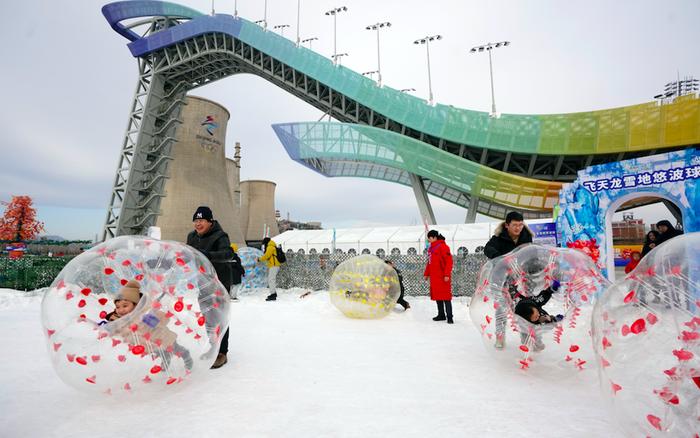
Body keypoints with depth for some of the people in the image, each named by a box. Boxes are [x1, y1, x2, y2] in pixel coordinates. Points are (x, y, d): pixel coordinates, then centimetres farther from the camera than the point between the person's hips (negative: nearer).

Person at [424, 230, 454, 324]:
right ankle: (441, 315, 22)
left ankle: (449, 317, 2)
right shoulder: (431, 248, 15)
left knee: (446, 296, -4)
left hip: (442, 277, -8)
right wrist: (426, 273, 16)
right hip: (434, 277, 8)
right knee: (437, 296, 12)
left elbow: (449, 261, -16)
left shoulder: (442, 246, -11)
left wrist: (447, 274, -21)